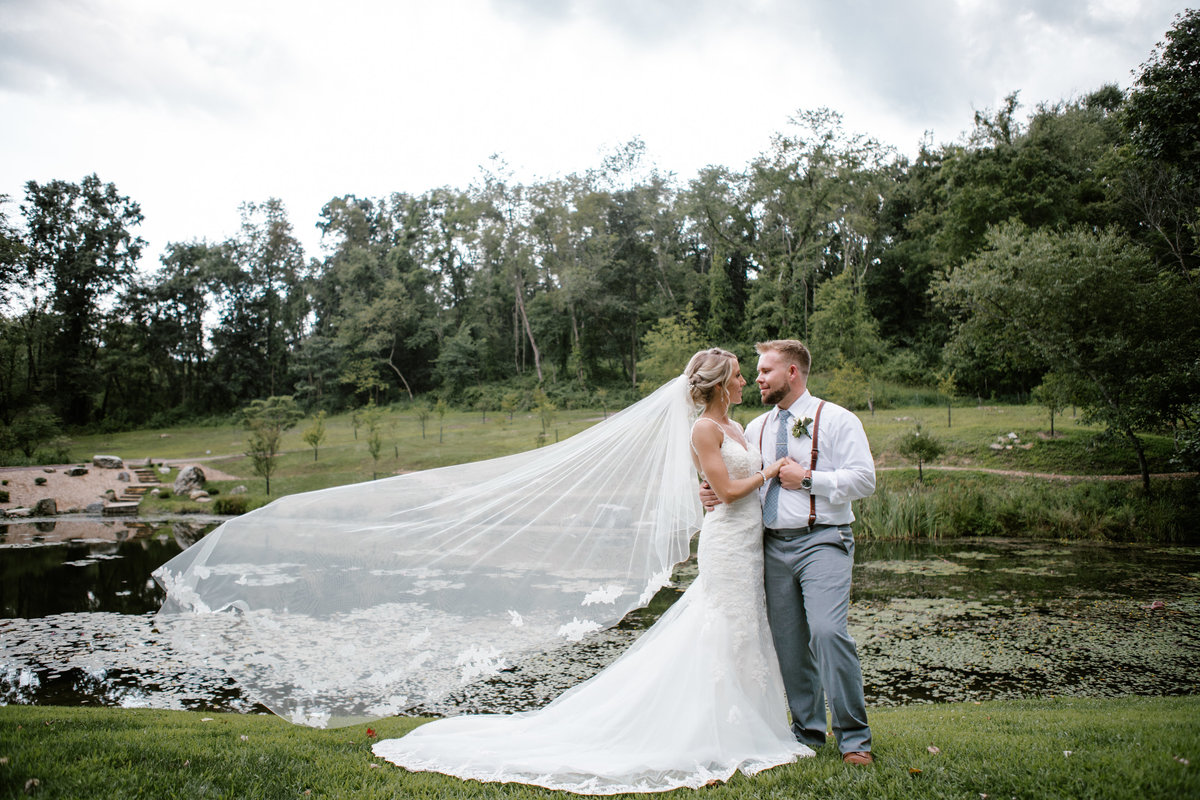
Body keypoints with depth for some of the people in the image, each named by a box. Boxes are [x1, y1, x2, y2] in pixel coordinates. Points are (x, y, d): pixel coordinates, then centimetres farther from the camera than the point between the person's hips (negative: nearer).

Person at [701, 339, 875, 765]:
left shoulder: (837, 420, -1)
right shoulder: (756, 428, 15)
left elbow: (864, 479, -7)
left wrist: (808, 479, -12)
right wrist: (715, 495, -4)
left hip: (822, 541, -5)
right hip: (774, 545, 5)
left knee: (827, 631, -18)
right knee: (787, 642, 7)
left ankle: (854, 738, -4)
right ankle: (807, 733, 23)